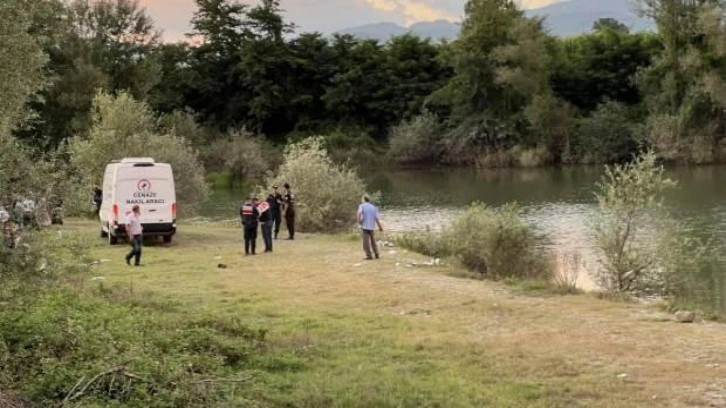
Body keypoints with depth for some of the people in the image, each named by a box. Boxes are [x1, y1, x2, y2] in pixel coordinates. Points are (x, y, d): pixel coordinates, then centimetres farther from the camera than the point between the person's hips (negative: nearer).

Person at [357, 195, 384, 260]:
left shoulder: (362, 206, 1)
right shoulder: (373, 207, 11)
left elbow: (359, 213, -19)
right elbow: (377, 218, 7)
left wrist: (359, 221, -8)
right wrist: (380, 227, 13)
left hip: (364, 226, -4)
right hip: (372, 226, 4)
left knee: (366, 241, -2)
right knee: (373, 241, 15)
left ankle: (369, 255, -5)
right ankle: (376, 254, 13)